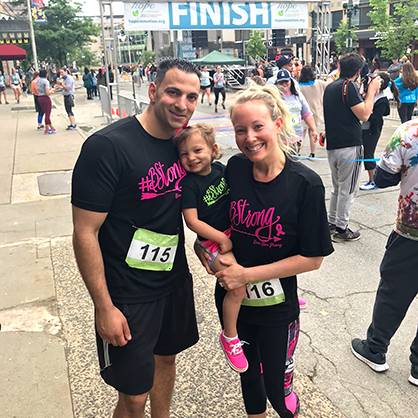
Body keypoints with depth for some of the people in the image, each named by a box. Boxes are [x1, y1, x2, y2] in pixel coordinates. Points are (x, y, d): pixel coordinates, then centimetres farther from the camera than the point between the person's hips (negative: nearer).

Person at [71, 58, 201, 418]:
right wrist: (104, 307, -18)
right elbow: (85, 233, -20)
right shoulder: (107, 146, -22)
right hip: (127, 294, -6)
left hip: (175, 279, 7)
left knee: (166, 358, 25)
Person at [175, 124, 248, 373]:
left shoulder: (222, 170, 1)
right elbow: (192, 221, -17)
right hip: (211, 239, -6)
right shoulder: (189, 184, -14)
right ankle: (229, 337, 3)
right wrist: (222, 239, -17)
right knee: (238, 285, -18)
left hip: (234, 231, 6)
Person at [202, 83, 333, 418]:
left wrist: (247, 274, -19)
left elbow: (312, 258, -17)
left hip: (276, 306, -3)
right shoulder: (234, 169, -9)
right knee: (248, 372, 25)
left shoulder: (306, 183, -20)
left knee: (276, 388, 12)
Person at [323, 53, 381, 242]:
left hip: (332, 146, 8)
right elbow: (364, 114, -18)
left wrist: (369, 93, 17)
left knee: (337, 187, 19)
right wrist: (371, 91, -6)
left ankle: (332, 223, 27)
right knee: (347, 190, 2)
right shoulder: (348, 86, -14)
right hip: (349, 147, -8)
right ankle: (342, 229, 9)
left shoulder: (330, 87, 12)